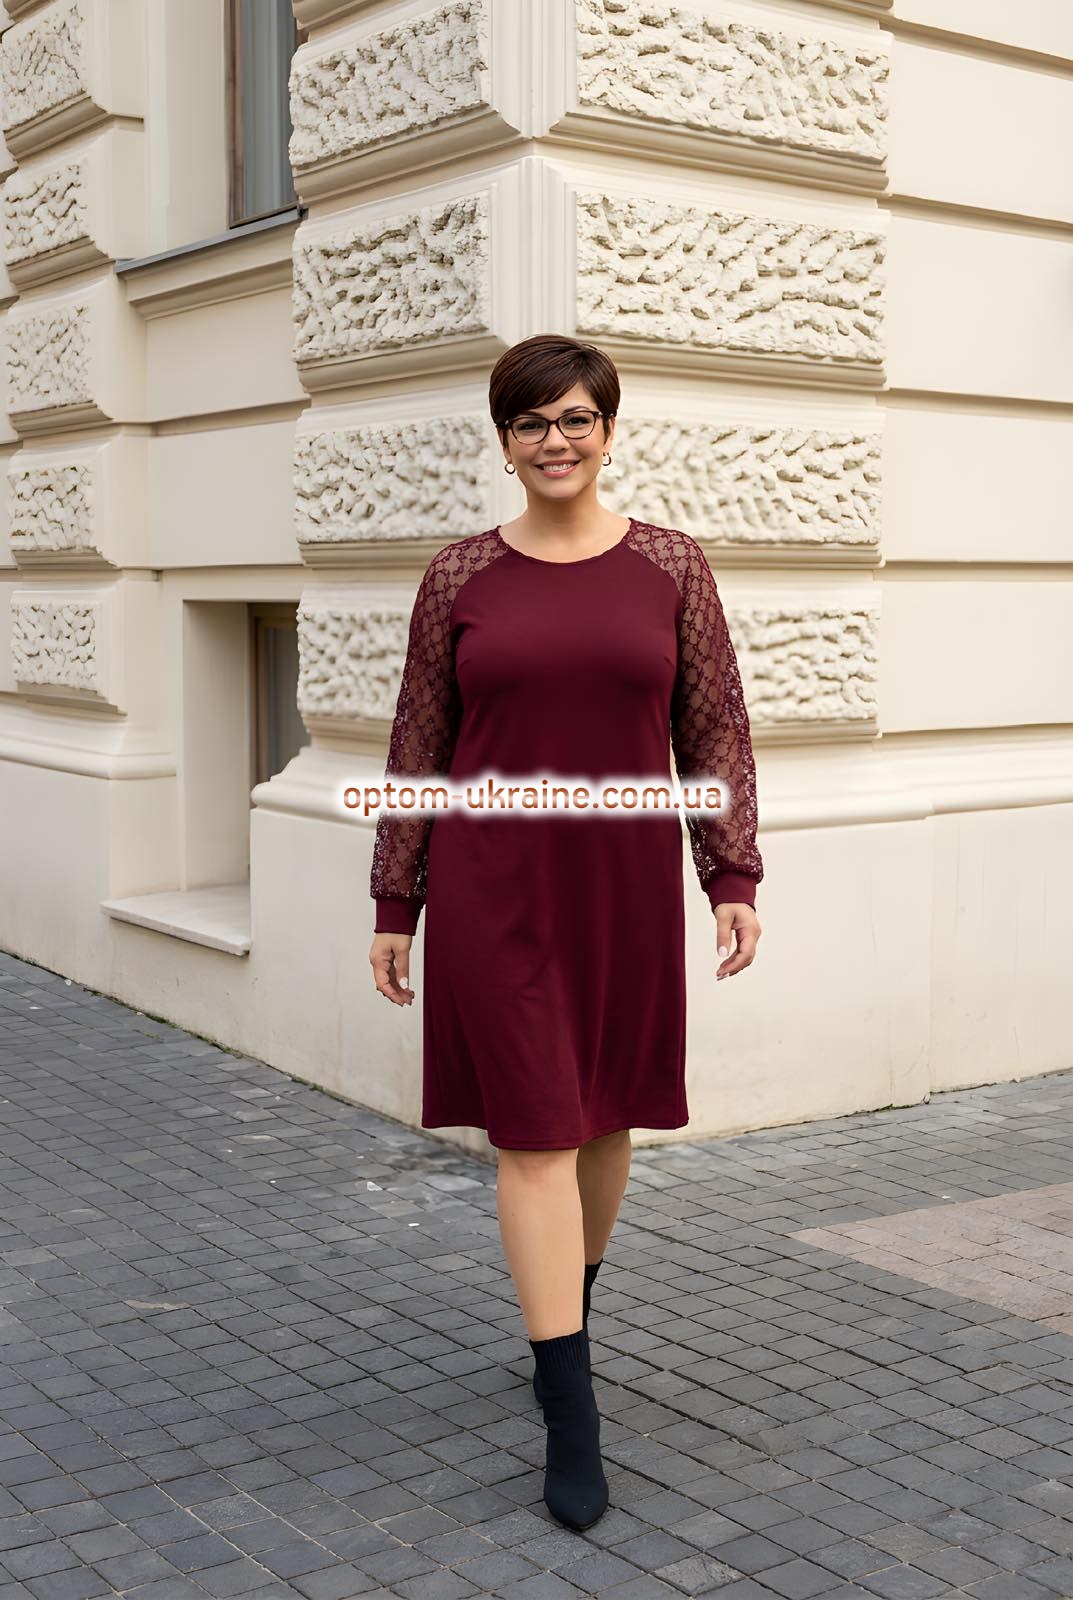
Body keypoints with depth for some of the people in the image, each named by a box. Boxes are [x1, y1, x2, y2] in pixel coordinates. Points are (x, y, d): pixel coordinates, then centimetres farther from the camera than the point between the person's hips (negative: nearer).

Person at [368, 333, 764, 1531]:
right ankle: (572, 1418, 3)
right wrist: (394, 905, 4)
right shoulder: (460, 577, 1)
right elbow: (418, 748, 4)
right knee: (535, 1137, -3)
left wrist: (734, 876, -3)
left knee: (606, 1119, 14)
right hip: (494, 890, -1)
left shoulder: (671, 566, 3)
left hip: (627, 888, 2)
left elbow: (716, 731, 4)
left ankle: (564, 1315, 41)